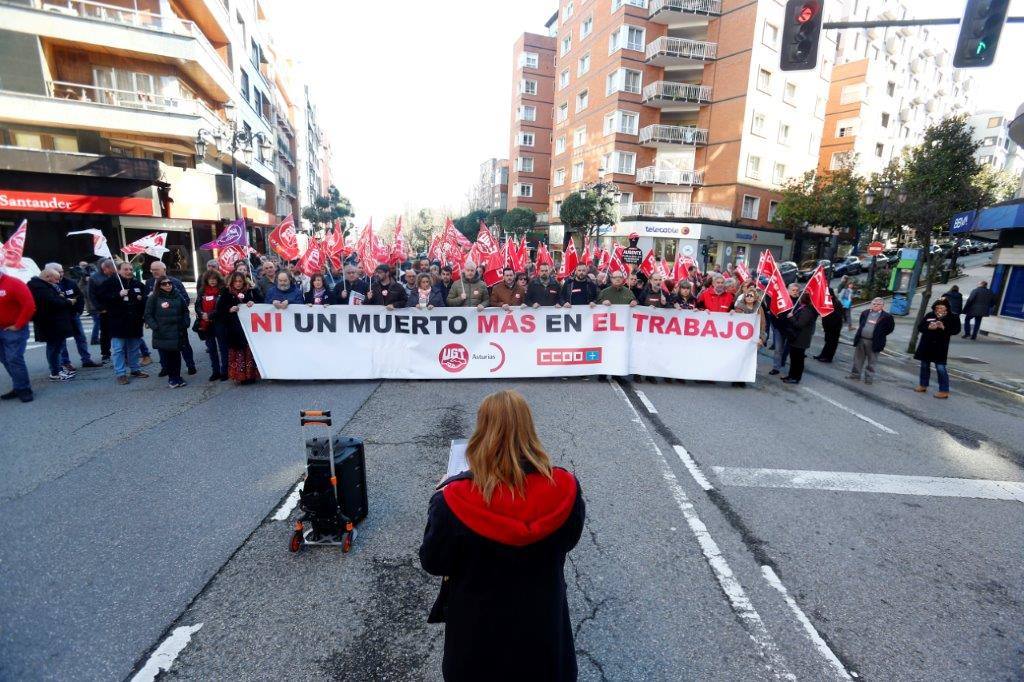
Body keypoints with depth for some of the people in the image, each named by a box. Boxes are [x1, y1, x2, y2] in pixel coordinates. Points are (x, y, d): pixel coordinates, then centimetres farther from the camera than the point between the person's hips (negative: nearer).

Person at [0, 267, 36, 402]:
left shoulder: (14, 283, -12)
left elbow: (29, 305, -19)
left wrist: (18, 325, -16)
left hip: (13, 330, -7)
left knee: (14, 359, -8)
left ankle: (24, 389, 1)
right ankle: (18, 388, 19)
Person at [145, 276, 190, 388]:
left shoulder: (178, 296, 10)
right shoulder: (153, 298, 0)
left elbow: (185, 311, 18)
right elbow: (148, 315, -1)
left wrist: (185, 324, 6)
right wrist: (155, 327, -12)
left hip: (177, 333, 3)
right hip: (162, 335, -2)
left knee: (176, 356, 7)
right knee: (165, 357, 1)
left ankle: (177, 377, 16)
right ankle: (172, 378, 12)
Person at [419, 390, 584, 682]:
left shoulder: (454, 501, -31)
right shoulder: (564, 489, -25)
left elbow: (433, 563, -12)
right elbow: (568, 540, -4)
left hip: (477, 626, 0)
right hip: (542, 620, 1)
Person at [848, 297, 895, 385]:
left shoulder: (886, 316, -5)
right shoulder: (865, 313, 7)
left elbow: (891, 327, 3)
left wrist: (880, 334, 0)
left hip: (873, 342, -4)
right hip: (860, 340, 4)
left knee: (871, 361, 5)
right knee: (858, 359, 11)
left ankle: (869, 377, 14)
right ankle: (855, 375, 21)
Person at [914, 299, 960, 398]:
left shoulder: (951, 318, -3)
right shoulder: (929, 315, 4)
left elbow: (956, 330, -9)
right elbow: (920, 327, 2)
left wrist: (944, 328, -24)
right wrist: (929, 327, -17)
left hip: (940, 347, -4)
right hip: (926, 345, 4)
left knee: (940, 368, -6)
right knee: (924, 365, 14)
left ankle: (944, 391, 2)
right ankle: (923, 385, 29)